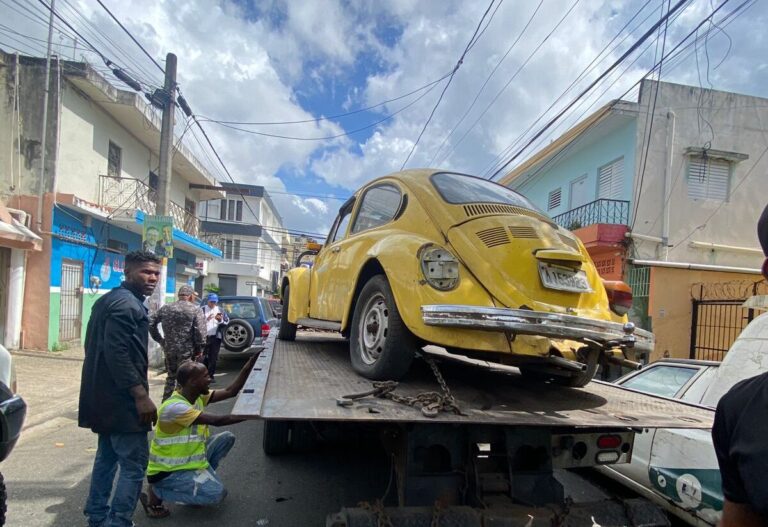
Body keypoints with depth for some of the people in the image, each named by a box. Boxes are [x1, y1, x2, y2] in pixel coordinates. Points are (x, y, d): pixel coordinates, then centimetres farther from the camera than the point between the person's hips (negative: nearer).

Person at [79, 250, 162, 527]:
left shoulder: (109, 300, 15)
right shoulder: (127, 304, -17)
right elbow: (117, 353, -26)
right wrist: (141, 395, -26)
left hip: (105, 397, 11)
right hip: (122, 400, -11)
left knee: (108, 456, 20)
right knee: (134, 464, -5)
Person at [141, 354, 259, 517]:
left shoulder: (198, 396, -2)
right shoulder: (174, 407, -28)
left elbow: (230, 391, -6)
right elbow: (217, 421, -33)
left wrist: (252, 360, -13)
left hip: (189, 459, 8)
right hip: (166, 471, -8)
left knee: (226, 438, -2)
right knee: (216, 493, -18)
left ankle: (202, 479, 11)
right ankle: (155, 493, -3)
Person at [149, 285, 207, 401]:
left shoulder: (166, 308, 8)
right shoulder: (195, 309, -8)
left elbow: (151, 322, 10)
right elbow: (200, 330, -16)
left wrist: (160, 340, 12)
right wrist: (199, 348, -6)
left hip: (169, 348, 5)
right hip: (187, 350, -5)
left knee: (171, 376, 20)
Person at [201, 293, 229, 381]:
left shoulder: (221, 310, 10)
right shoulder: (203, 310, 2)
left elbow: (227, 321, 6)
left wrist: (220, 320, -13)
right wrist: (207, 319, -20)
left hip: (216, 337, 2)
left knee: (213, 357, 5)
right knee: (204, 357, 3)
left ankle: (211, 375, 13)